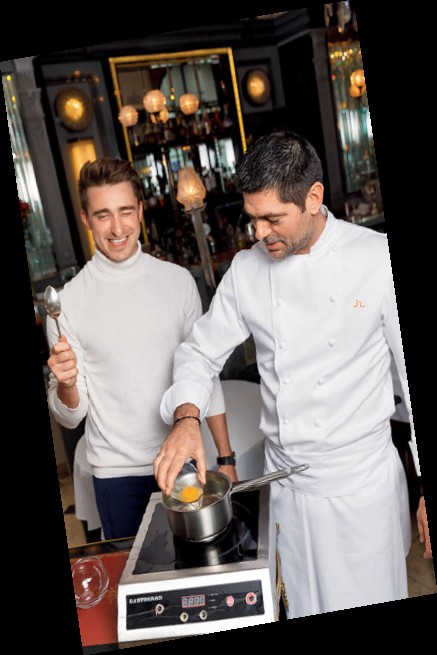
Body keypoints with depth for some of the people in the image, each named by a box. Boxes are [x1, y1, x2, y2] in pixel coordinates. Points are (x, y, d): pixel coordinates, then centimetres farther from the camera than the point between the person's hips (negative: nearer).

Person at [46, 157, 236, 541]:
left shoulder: (178, 280, -4)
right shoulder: (69, 301, -10)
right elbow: (70, 416, -6)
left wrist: (226, 457, 4)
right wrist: (65, 384, -28)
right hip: (118, 473, -2)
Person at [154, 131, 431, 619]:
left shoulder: (377, 259, -13)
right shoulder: (247, 270, -2)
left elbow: (415, 375, -8)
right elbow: (202, 352, 5)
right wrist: (186, 418, -15)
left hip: (361, 482, -3)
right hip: (284, 482, 4)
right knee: (301, 610, 19)